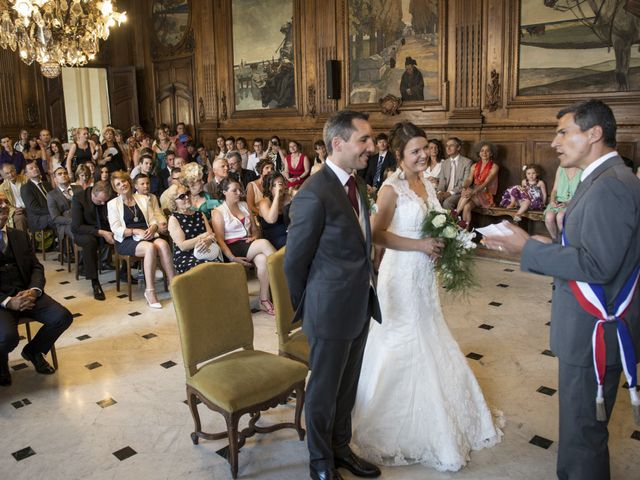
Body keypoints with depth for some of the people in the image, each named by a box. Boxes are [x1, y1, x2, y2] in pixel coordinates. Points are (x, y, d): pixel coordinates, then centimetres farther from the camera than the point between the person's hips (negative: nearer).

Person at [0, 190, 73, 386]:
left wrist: (33, 291, -11)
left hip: (26, 293, 5)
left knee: (63, 317, -15)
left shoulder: (20, 236, 14)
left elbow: (36, 267, 10)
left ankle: (33, 350, 14)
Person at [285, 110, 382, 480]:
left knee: (347, 387, 23)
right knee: (324, 391, 12)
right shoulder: (315, 194, -22)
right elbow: (294, 260, -14)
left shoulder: (353, 184, 6)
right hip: (332, 310, -8)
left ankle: (341, 449, 43)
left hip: (360, 307, 8)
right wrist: (305, 308, 0)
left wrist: (366, 296, 12)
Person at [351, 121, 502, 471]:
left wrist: (441, 244, -3)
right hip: (401, 275, -7)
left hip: (424, 275, 8)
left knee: (427, 344, 17)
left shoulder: (427, 184, 7)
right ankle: (399, 424, 24)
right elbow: (377, 234, -20)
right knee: (404, 346, 4)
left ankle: (429, 420, 36)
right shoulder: (392, 188, -15)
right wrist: (420, 245, -23)